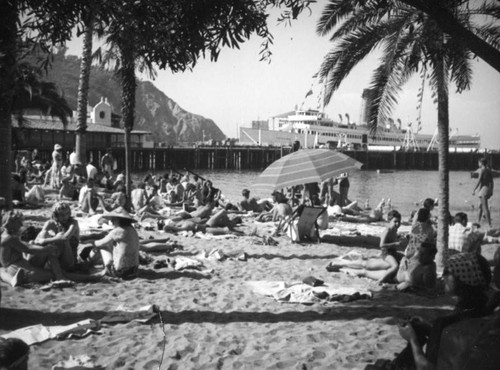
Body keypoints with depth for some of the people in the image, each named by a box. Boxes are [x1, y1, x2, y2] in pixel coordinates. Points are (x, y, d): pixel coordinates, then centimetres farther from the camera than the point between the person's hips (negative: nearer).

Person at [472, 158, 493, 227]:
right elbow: (491, 181, 14)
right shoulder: (489, 170, 11)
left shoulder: (482, 170, -10)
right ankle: (478, 221, 27)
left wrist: (474, 190, -10)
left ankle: (489, 224, -12)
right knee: (481, 206, 20)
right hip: (488, 189, 8)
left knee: (485, 208, -8)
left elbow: (479, 181, -15)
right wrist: (491, 190, 22)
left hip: (483, 189, -8)